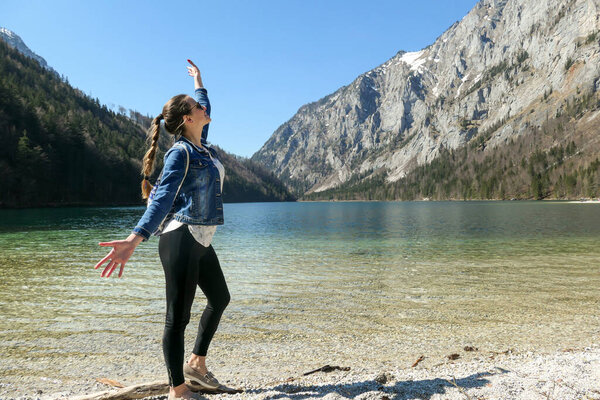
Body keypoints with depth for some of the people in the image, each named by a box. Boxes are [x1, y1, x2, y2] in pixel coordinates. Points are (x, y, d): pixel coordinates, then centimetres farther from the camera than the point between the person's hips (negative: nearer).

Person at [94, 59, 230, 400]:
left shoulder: (202, 146, 12)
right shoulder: (181, 153, -12)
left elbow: (205, 108, 32)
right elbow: (162, 198, -23)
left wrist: (198, 80, 46)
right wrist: (134, 240, -34)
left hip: (201, 241, 10)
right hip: (182, 239, -10)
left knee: (220, 298, 21)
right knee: (179, 315, -2)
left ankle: (197, 363, 35)